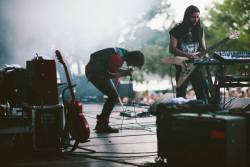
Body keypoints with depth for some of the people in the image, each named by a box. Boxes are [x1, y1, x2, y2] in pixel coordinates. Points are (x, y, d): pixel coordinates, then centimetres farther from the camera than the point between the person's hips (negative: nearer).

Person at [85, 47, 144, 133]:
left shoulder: (123, 54, 4)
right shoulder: (118, 58, -26)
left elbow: (112, 68, 15)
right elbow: (107, 74, -24)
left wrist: (125, 71, 0)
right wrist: (123, 74, -15)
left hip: (99, 71, 10)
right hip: (94, 72, -10)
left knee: (113, 96, 10)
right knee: (113, 96, -13)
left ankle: (101, 124, 15)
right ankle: (103, 126, -9)